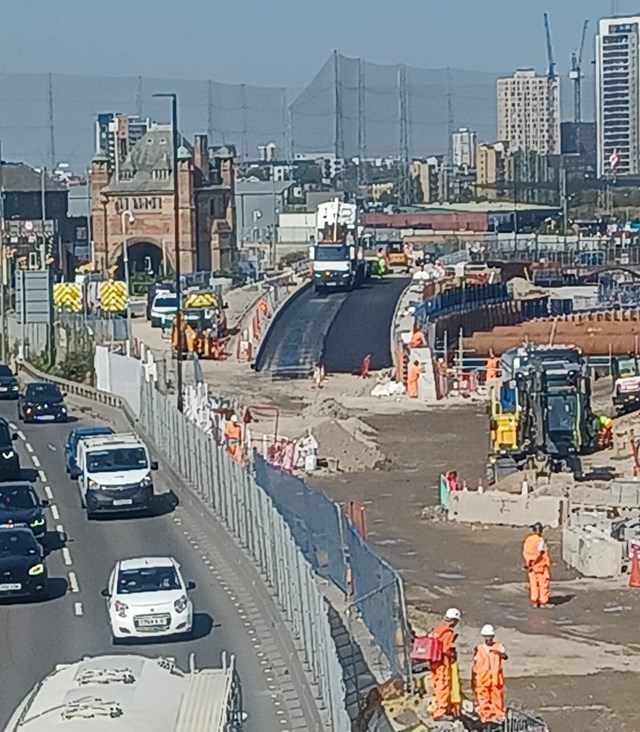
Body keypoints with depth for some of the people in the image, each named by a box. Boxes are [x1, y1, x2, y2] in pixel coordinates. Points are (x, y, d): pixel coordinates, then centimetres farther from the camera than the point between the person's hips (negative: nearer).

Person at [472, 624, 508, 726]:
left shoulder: (499, 647, 6)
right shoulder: (478, 649, 8)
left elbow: (505, 657, -14)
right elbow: (474, 665, 10)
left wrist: (499, 652, -34)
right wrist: (472, 679, 8)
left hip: (496, 679, 0)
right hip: (482, 679, 0)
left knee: (497, 697, -1)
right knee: (483, 699, -3)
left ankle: (498, 717, 6)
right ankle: (485, 717, 2)